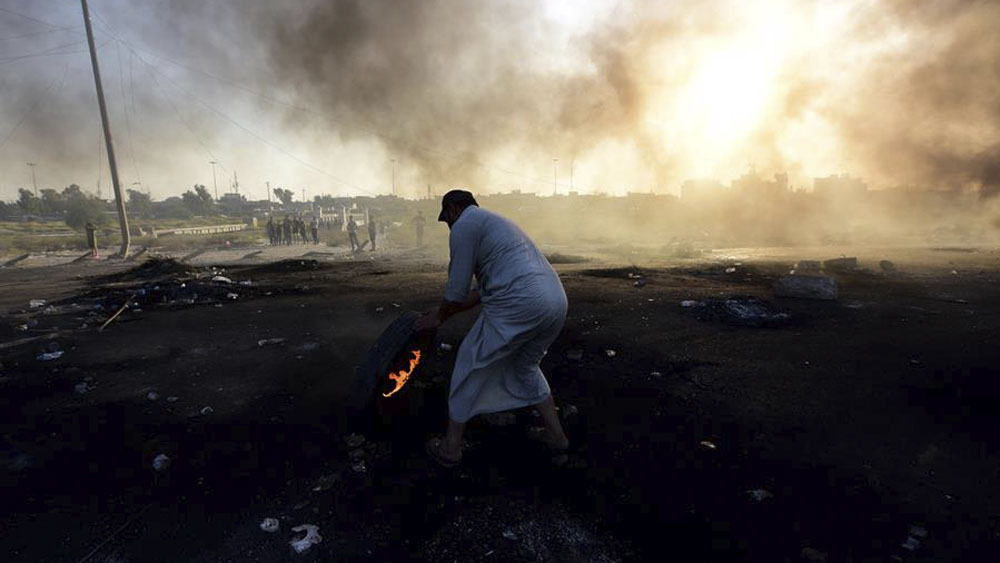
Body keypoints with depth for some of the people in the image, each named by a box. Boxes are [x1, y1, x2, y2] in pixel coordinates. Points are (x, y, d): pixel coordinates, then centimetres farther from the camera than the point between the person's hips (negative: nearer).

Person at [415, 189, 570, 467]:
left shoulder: (463, 226, 3)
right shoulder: (496, 223, 32)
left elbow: (457, 290, 0)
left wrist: (439, 317, 19)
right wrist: (446, 311, 37)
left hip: (519, 306, -9)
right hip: (556, 301, 9)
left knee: (471, 364, 11)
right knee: (525, 366, 30)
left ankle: (451, 446, 24)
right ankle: (555, 434, 37)